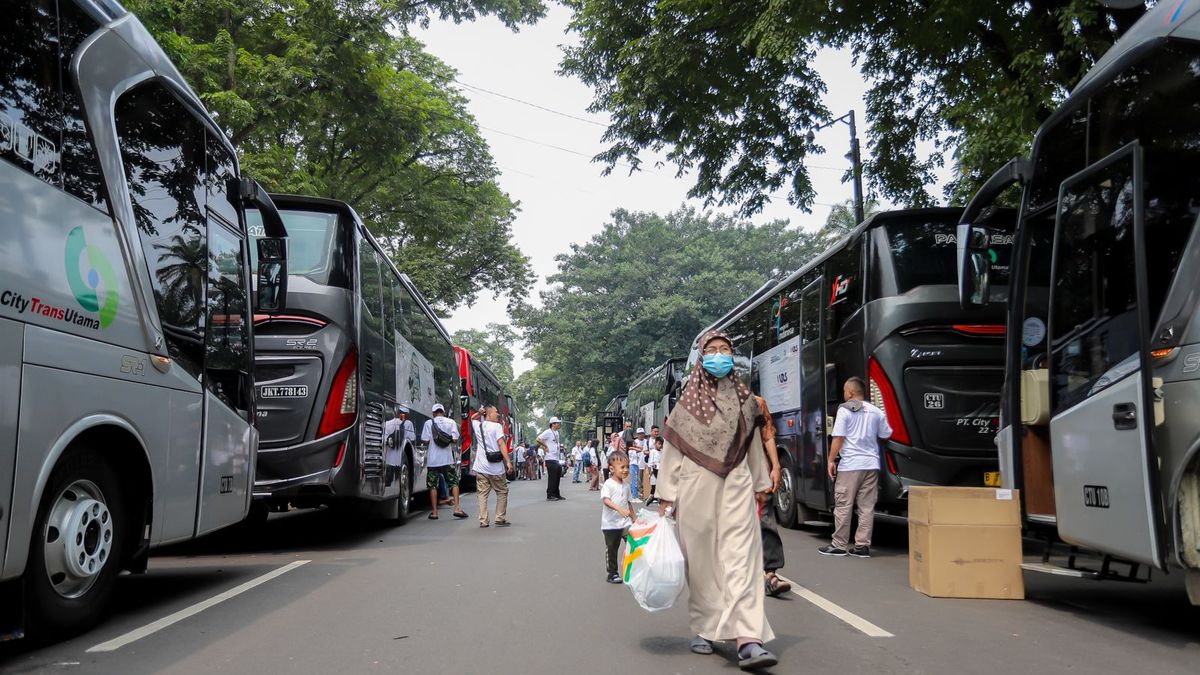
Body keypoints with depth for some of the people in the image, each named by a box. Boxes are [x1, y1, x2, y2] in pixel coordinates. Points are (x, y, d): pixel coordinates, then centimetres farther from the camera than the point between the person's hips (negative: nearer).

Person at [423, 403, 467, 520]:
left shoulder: (428, 423, -3)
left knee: (432, 485, 8)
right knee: (454, 483, 10)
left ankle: (434, 512, 8)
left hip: (433, 460, -1)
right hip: (447, 459, 1)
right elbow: (454, 439, -6)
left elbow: (425, 441, -7)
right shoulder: (451, 422, 0)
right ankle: (457, 508, 0)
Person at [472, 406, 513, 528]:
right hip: (496, 467, -4)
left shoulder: (478, 426, 10)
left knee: (482, 494, 6)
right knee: (502, 492, 10)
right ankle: (500, 519, 9)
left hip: (481, 467, 4)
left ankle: (483, 521, 3)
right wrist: (508, 461, -18)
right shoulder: (497, 426, -5)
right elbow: (501, 443, -15)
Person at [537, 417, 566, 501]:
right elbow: (538, 439, -19)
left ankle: (557, 495, 21)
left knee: (557, 477, 13)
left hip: (557, 459, 9)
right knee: (552, 478, -7)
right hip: (551, 459, -9)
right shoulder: (548, 432, -11)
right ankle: (549, 496, -2)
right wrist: (545, 446, -13)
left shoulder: (557, 433, 17)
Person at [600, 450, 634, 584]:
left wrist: (634, 520, 18)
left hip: (625, 522, 5)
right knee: (611, 549, 7)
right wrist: (619, 509, -41)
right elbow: (605, 500, -28)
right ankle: (611, 573, 20)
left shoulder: (626, 485, 8)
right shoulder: (608, 484, -13)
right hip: (611, 523, -5)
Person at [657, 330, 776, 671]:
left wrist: (761, 482, 21)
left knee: (740, 555, -8)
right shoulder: (689, 399, 1)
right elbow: (672, 449, 1)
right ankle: (704, 627, 20)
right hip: (696, 485, -2)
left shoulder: (743, 397, 12)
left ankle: (748, 639, -15)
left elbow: (753, 442, 20)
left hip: (736, 484, 2)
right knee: (701, 559, 5)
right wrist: (666, 495, -2)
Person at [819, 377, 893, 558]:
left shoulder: (844, 410, -4)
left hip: (850, 464, -4)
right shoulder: (876, 412, 9)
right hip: (871, 464, 4)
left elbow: (838, 438, -7)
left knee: (843, 506, 2)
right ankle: (862, 546, 7)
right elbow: (886, 435, 17)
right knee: (867, 507, 7)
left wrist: (831, 460, -1)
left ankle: (839, 545, 6)